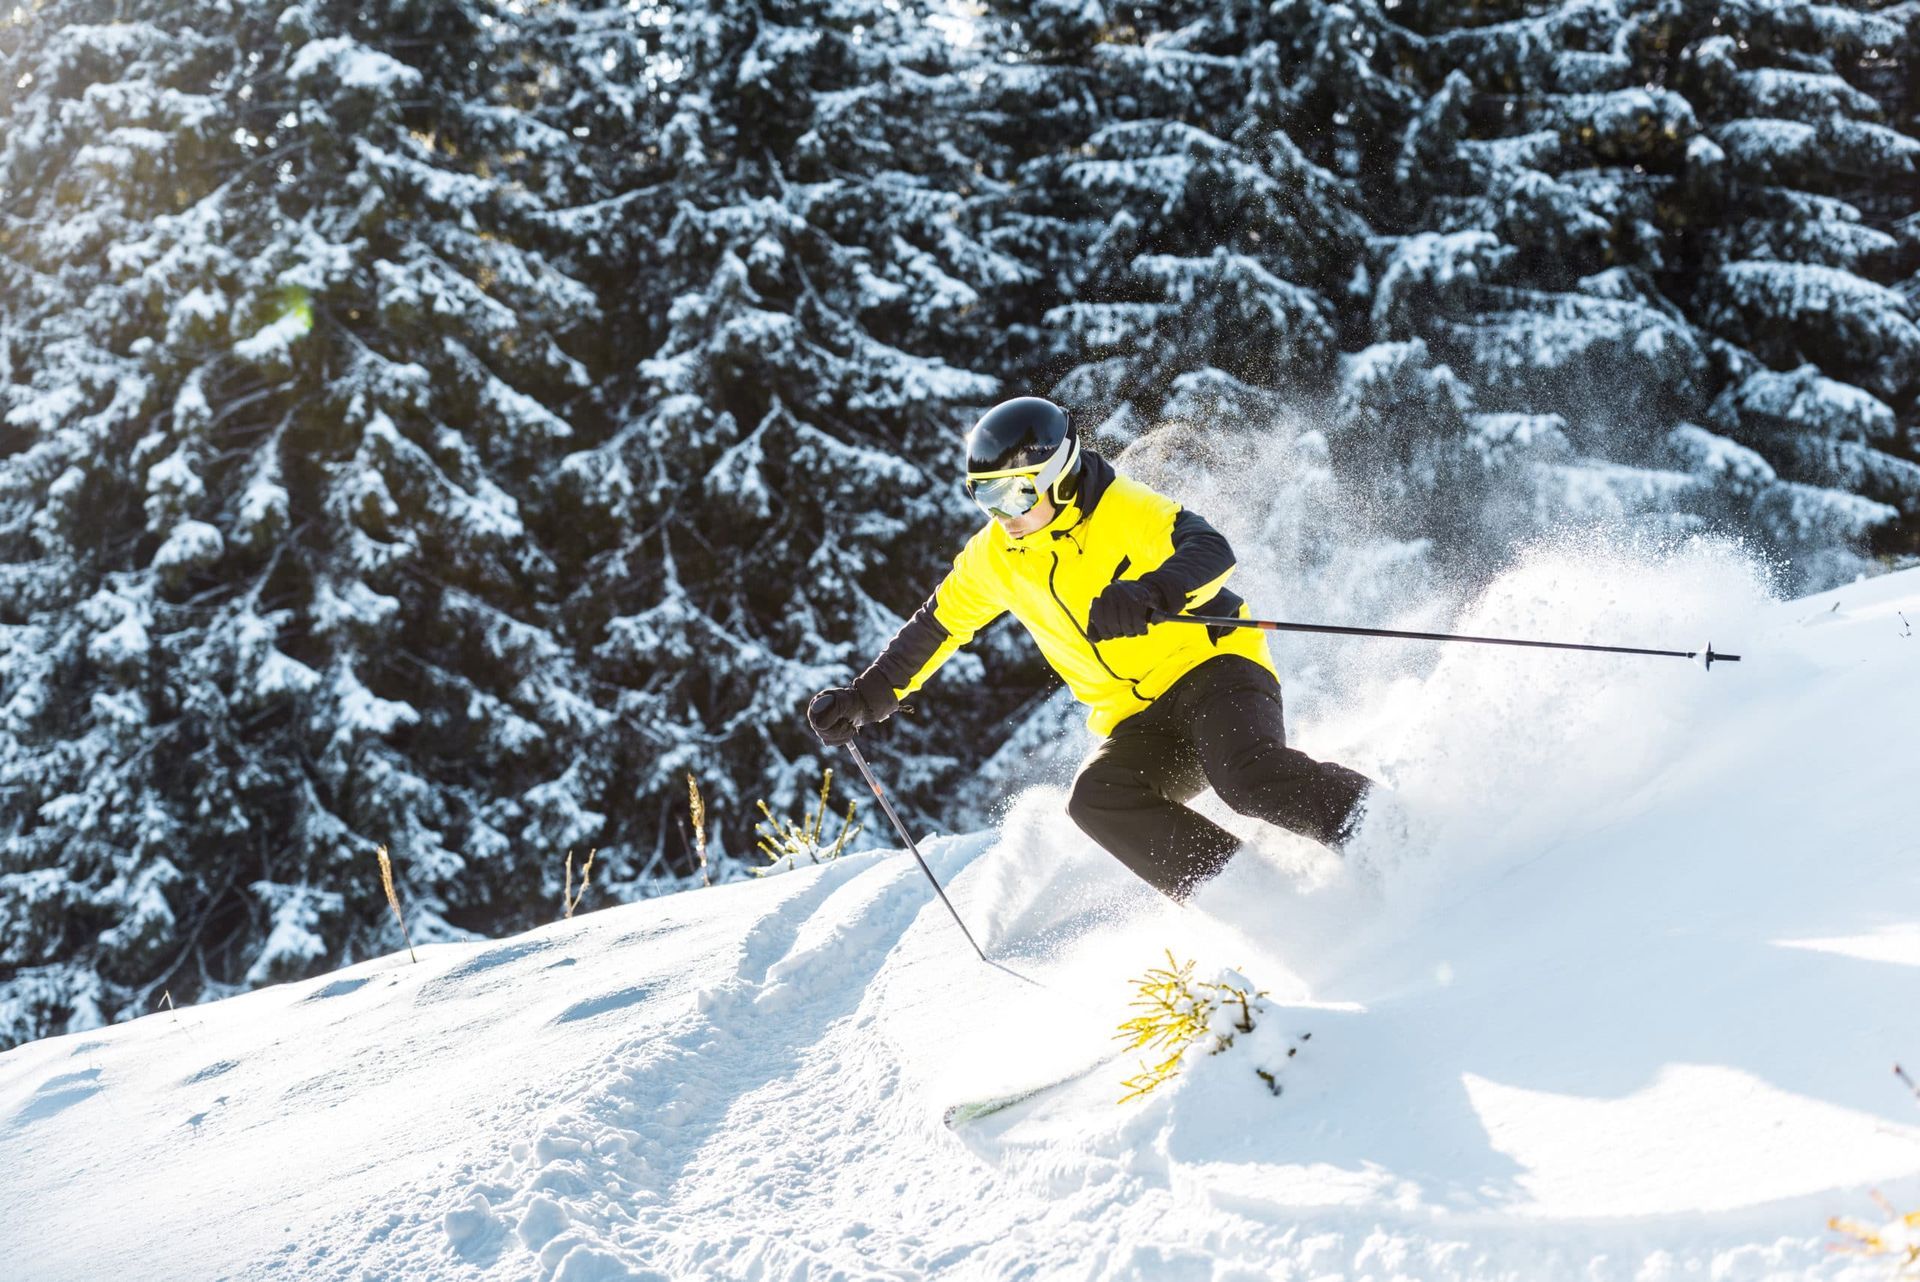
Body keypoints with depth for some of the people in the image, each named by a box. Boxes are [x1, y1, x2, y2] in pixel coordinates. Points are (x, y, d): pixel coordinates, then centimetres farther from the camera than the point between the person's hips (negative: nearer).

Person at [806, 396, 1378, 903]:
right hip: (1137, 721, 6)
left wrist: (1149, 595, -48)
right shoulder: (995, 557, 5)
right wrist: (864, 697, 16)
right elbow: (937, 626, 20)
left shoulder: (1122, 509, -13)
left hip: (1209, 667, -6)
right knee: (1096, 797, -26)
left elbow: (1210, 551, -29)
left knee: (1248, 774, -35)